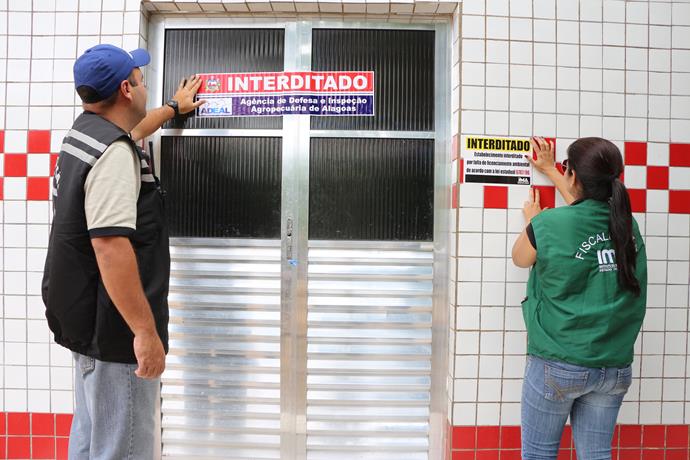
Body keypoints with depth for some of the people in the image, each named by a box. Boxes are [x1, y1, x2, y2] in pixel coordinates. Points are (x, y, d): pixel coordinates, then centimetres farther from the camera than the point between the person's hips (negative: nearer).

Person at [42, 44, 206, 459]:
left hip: (87, 319, 10)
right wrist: (146, 330, -25)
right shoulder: (114, 154, -20)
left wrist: (173, 108, 49)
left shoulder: (86, 133, 11)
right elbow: (110, 246, -28)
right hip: (115, 330, -10)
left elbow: (128, 131, 35)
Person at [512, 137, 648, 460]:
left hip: (558, 364, -5)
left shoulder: (549, 224, -17)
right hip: (615, 366, 5)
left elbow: (520, 259, 4)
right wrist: (549, 170, 33)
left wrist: (532, 222, 21)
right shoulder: (626, 222, 0)